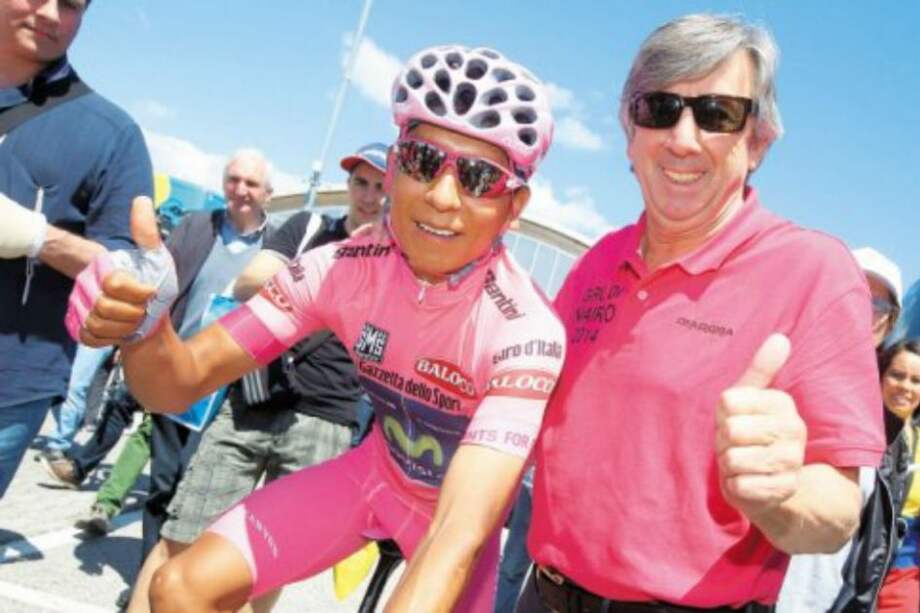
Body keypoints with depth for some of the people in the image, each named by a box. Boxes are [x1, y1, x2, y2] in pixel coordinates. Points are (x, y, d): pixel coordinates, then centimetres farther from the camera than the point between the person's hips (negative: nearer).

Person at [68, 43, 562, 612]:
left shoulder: (525, 329, -32)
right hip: (379, 471, 3)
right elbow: (182, 382, -19)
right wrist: (141, 326, -42)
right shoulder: (342, 270, -21)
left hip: (457, 504, -2)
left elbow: (461, 531, -40)